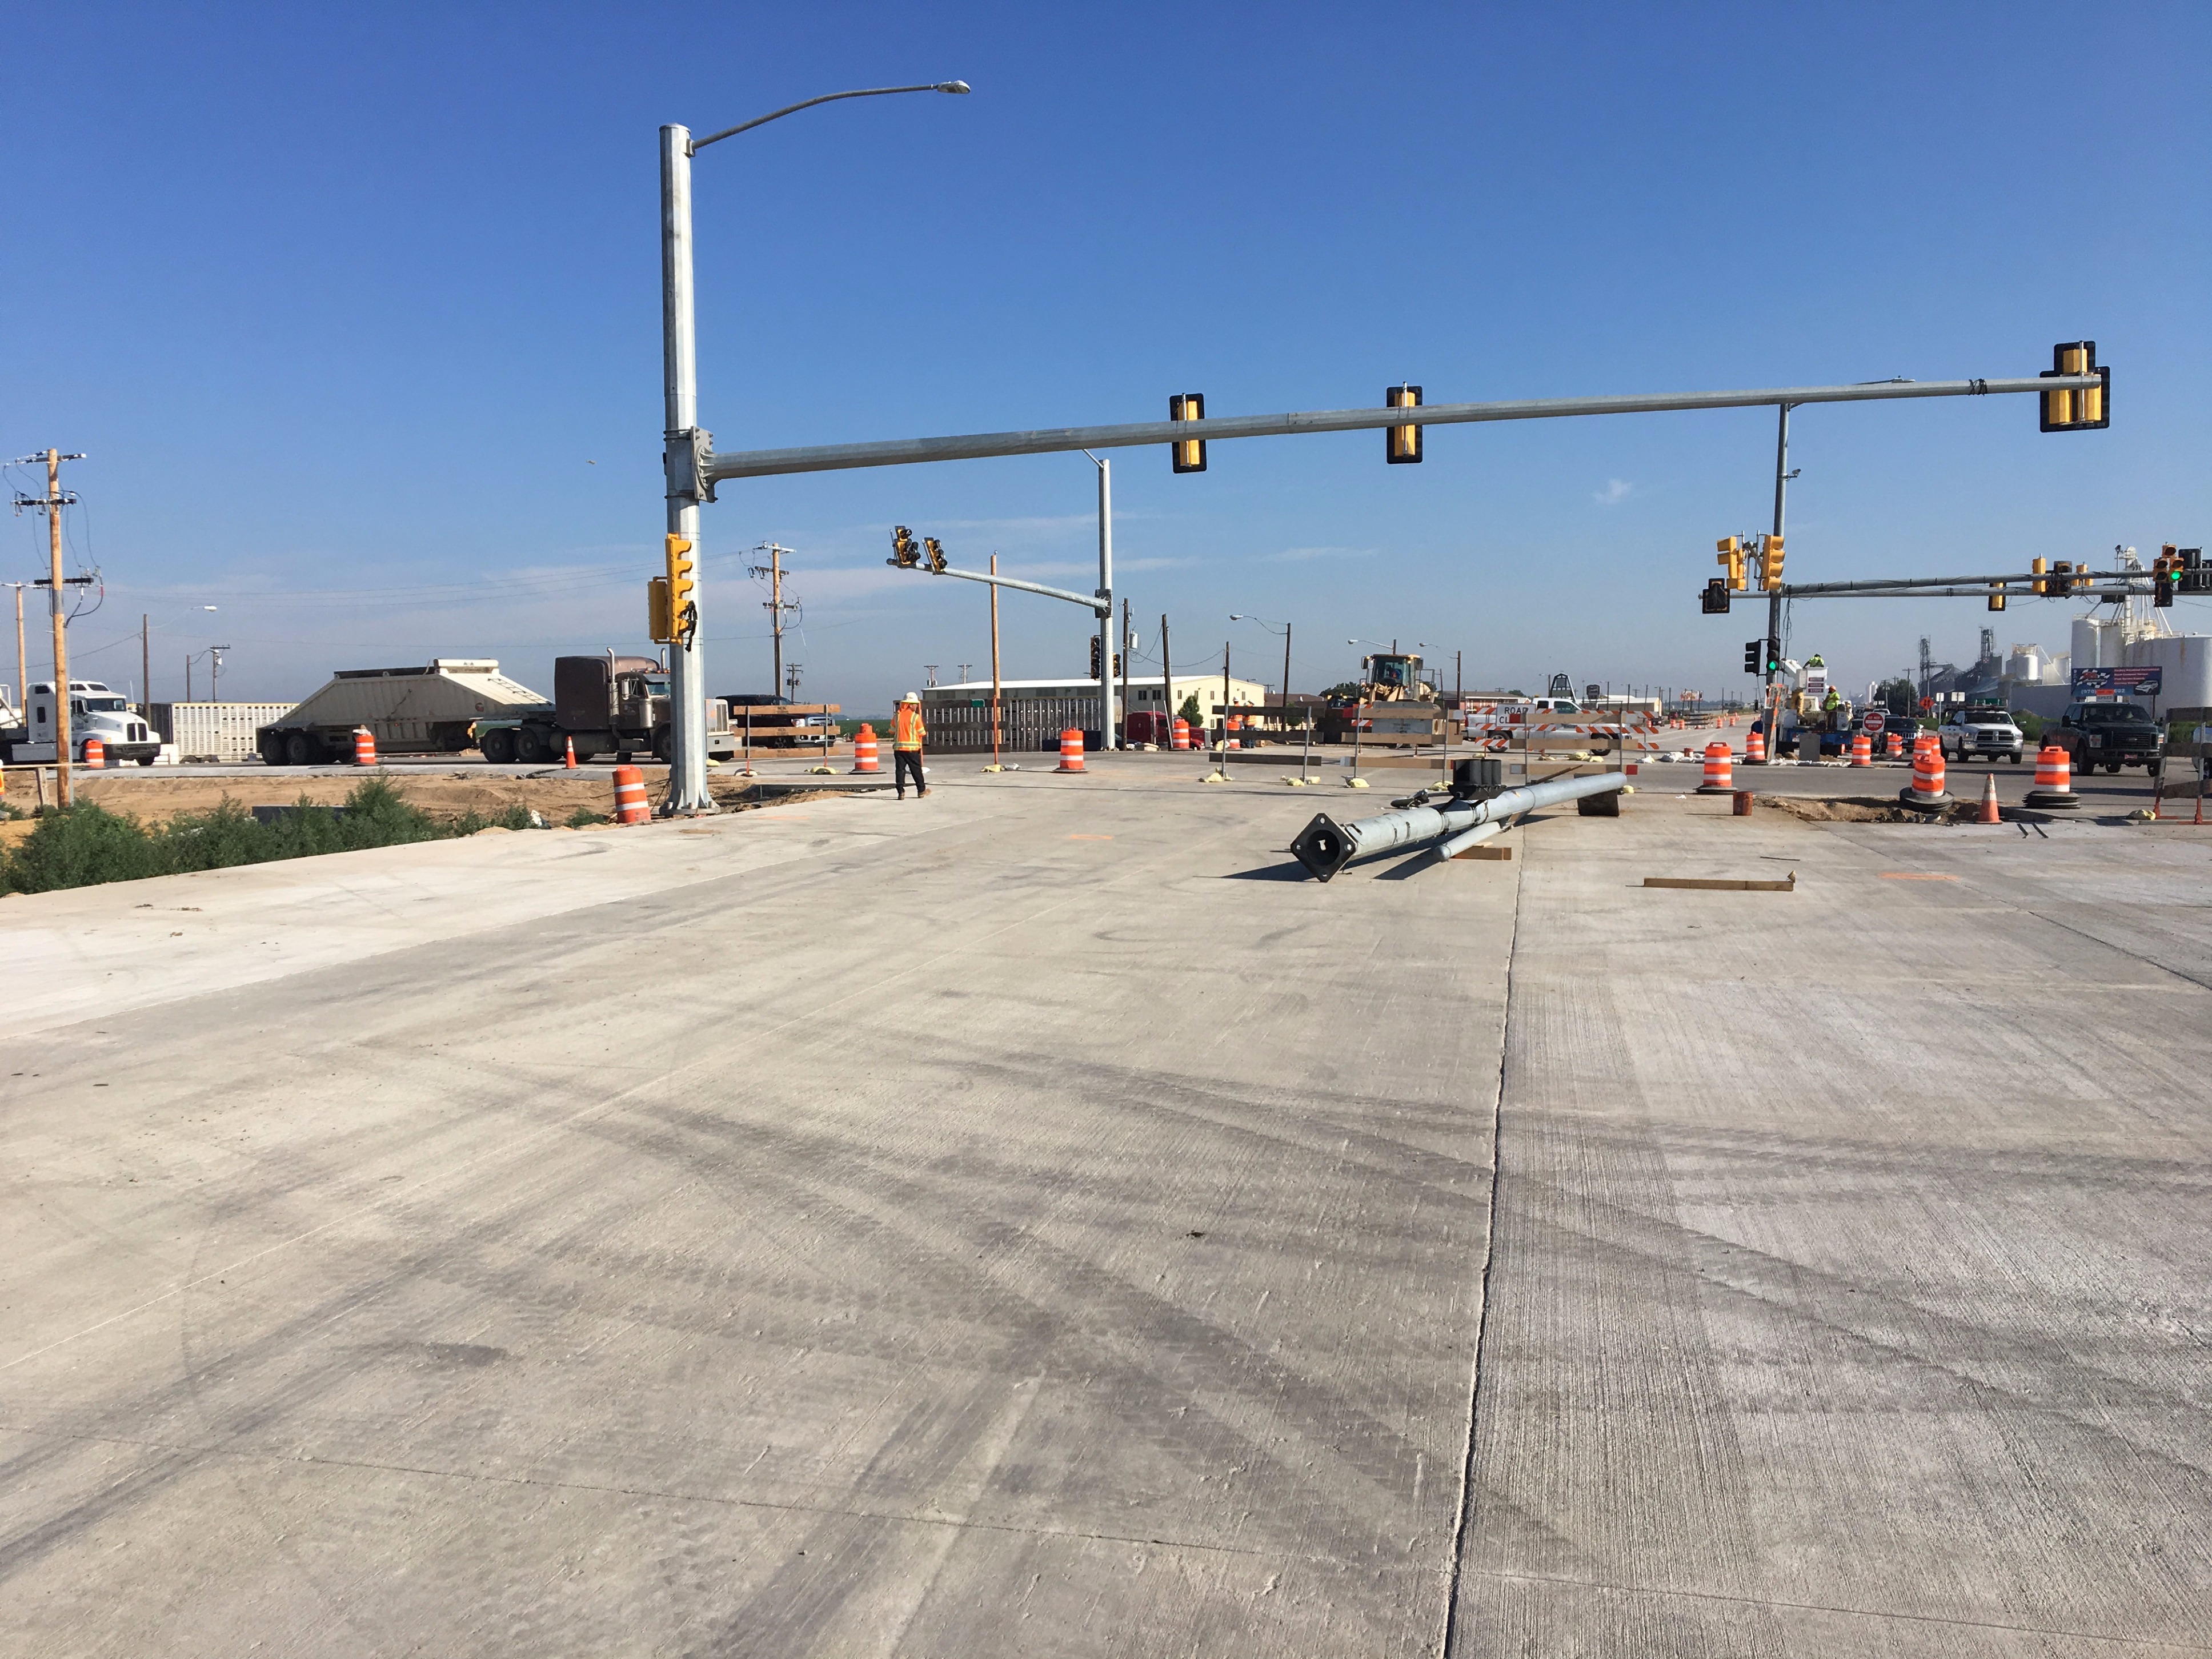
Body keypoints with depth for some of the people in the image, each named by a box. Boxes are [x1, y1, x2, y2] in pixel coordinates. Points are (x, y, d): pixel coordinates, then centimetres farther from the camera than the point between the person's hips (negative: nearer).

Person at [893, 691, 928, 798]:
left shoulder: (897, 716, 4)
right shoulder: (915, 717, -7)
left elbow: (892, 731, 11)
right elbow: (922, 733, -1)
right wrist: (926, 733, 21)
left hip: (898, 747, 3)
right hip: (912, 748, -3)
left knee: (900, 769, 3)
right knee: (916, 770, 8)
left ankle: (901, 792, -3)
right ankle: (921, 790, 17)